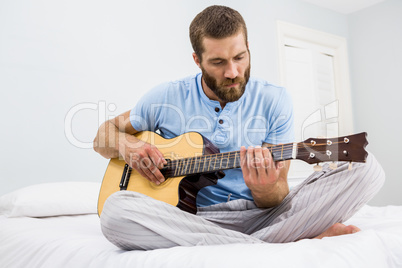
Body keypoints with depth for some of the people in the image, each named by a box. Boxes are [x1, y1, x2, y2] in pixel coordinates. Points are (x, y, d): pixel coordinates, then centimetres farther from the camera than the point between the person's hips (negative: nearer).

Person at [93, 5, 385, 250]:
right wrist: (126, 145, -11)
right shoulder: (166, 98, 1)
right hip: (198, 218, 1)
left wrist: (264, 189, -27)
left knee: (366, 167, -16)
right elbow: (103, 135, 14)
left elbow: (277, 200, -1)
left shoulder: (275, 100, 0)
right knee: (116, 210, -34)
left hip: (262, 216, 0)